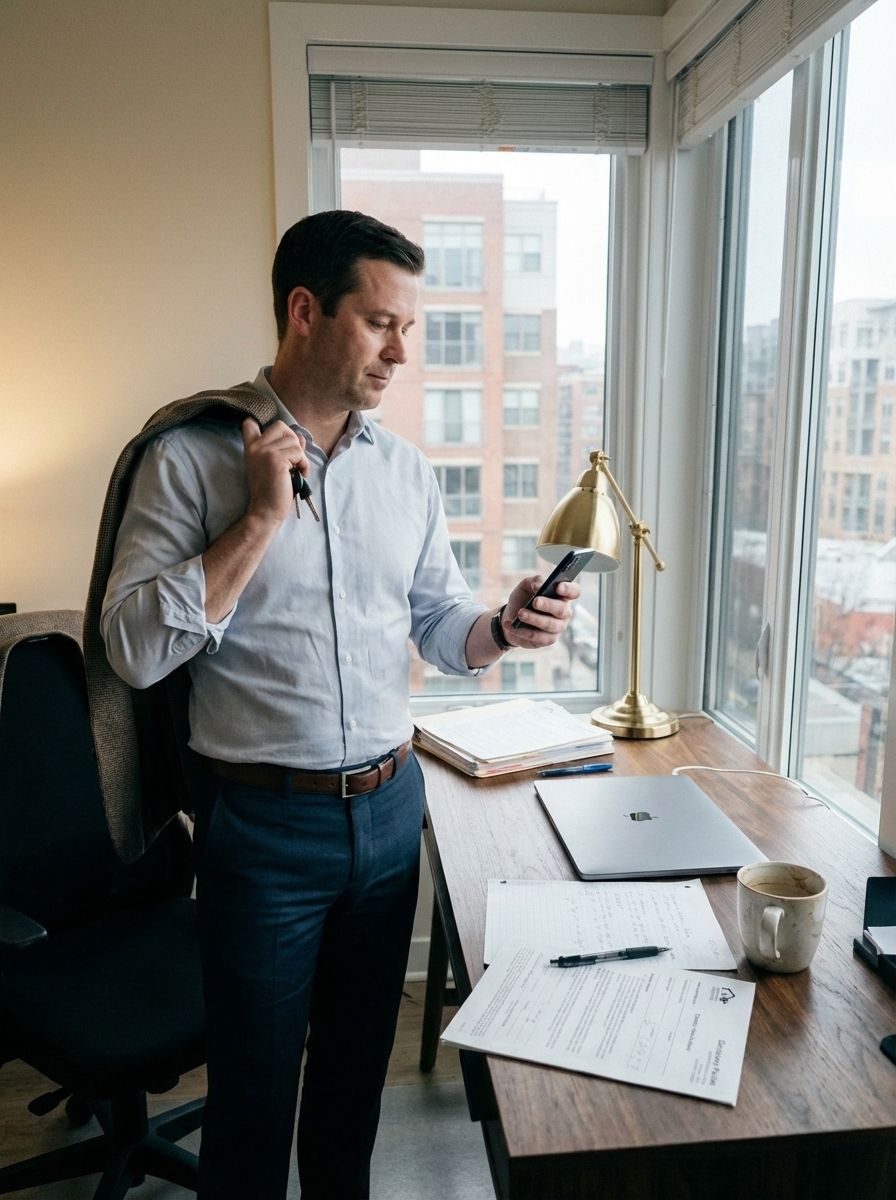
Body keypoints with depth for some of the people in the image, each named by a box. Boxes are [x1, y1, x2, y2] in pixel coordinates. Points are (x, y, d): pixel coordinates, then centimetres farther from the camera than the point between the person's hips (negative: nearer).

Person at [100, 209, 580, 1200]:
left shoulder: (407, 471, 4)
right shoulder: (193, 458, -10)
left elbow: (439, 625, 10)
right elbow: (134, 651, -17)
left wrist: (502, 629, -12)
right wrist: (261, 519, -21)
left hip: (390, 806, 5)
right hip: (264, 821, -4)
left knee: (358, 1059, 23)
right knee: (255, 1083, 15)